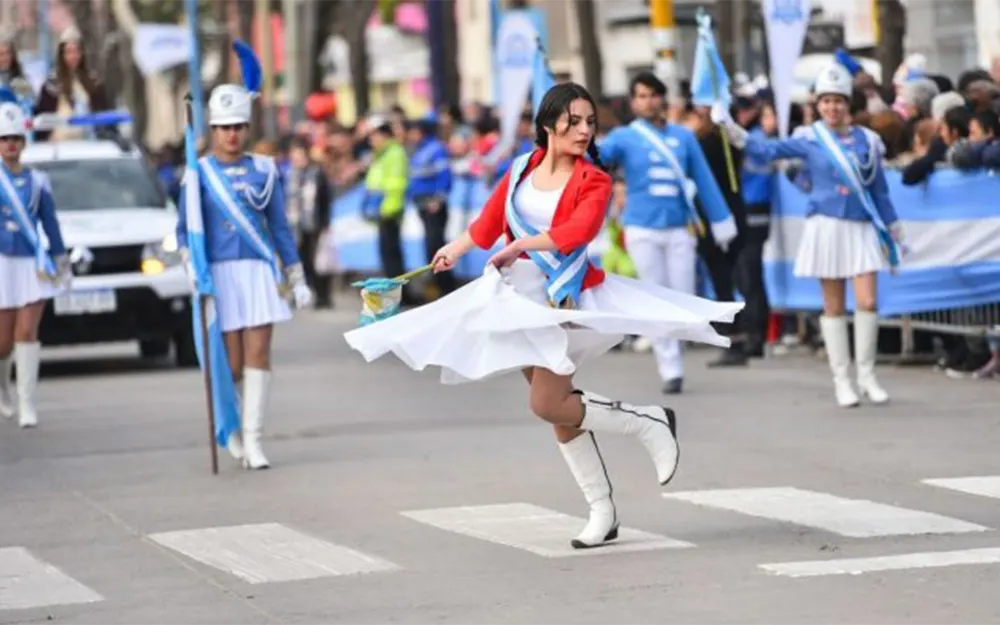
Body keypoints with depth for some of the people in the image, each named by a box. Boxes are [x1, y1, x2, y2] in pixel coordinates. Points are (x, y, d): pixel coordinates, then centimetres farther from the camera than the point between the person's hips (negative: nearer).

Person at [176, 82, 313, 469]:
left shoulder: (264, 170, 8)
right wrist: (190, 264, -18)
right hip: (220, 273, -2)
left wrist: (298, 280, 10)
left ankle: (253, 441, -6)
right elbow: (184, 228, 1)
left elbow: (280, 228, 11)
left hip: (260, 270, 2)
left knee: (258, 354, -7)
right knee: (232, 365, -2)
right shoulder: (199, 172, 2)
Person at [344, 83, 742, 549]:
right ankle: (602, 511, 13)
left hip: (564, 298, -5)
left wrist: (522, 245, -30)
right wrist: (457, 249, 34)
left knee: (547, 404, -16)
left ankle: (650, 424, 2)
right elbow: (491, 219, 21)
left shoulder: (593, 181, -7)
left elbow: (580, 229, -25)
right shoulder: (522, 169, 7)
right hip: (519, 296, 5)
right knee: (558, 408, 6)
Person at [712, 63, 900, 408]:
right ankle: (841, 379, 9)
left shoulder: (867, 140, 5)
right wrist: (730, 128, -20)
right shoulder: (810, 140, 1)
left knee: (867, 302, -7)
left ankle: (866, 374, 6)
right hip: (826, 225, -1)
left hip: (862, 227, 1)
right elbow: (768, 150, -8)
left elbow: (880, 191, 11)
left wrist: (894, 232, 12)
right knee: (834, 306, 3)